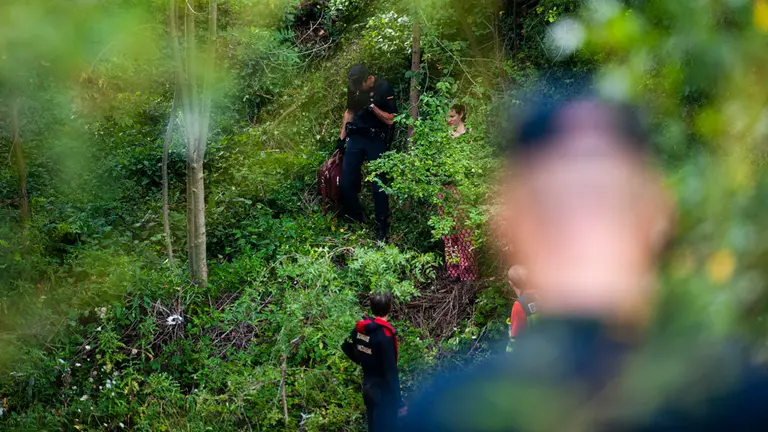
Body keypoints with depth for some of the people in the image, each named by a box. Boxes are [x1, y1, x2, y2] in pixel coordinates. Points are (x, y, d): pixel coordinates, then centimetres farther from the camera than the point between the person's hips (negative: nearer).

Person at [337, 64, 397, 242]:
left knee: (378, 185, -6)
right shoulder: (353, 87, 3)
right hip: (356, 137, 5)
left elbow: (390, 119, -12)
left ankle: (382, 229, 2)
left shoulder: (384, 89, -14)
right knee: (346, 182, 1)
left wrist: (371, 105, -23)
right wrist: (342, 137, 12)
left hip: (376, 140, -5)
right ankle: (355, 222, 18)